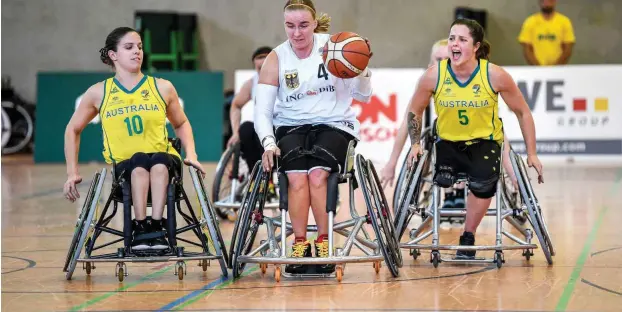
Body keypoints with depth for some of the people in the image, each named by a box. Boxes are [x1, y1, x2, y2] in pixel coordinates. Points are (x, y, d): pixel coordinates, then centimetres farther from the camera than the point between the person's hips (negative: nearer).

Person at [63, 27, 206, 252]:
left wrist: (191, 155, 4)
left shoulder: (162, 88, 6)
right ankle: (140, 227, -38)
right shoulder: (99, 93, 4)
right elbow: (73, 130, 14)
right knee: (139, 161, -37)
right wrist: (72, 172, 7)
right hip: (123, 168, -1)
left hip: (163, 162, 1)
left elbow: (181, 124, 21)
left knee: (158, 160, -36)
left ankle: (156, 226, -40)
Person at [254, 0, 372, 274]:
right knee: (297, 177, -29)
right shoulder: (276, 59, 2)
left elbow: (363, 96, 1)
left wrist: (362, 69, -20)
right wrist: (268, 142, -19)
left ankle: (324, 242, -14)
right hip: (291, 128, 1)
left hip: (334, 125, -1)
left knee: (317, 174, -30)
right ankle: (299, 244, -18)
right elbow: (262, 111, -2)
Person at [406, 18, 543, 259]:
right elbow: (414, 112, 4)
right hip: (448, 141, 1)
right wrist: (415, 144, -5)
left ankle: (468, 238, -4)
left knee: (483, 182, -30)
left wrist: (531, 154, -2)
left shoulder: (494, 75, -17)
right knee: (442, 180, -30)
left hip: (485, 141, -1)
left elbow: (522, 113, -3)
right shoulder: (434, 75, -15)